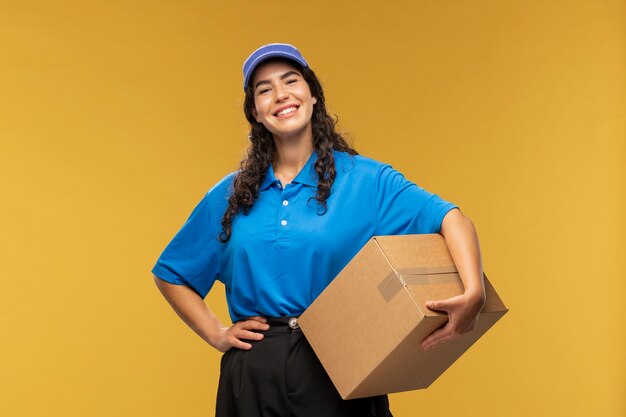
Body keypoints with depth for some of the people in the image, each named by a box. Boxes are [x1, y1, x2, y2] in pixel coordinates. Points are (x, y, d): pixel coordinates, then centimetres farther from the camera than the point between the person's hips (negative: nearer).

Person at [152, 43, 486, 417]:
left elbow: (450, 218, -13)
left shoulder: (366, 180, -2)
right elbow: (170, 273, 17)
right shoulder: (230, 196, 7)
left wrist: (473, 293, -30)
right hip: (253, 374, 3)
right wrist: (216, 334, 5)